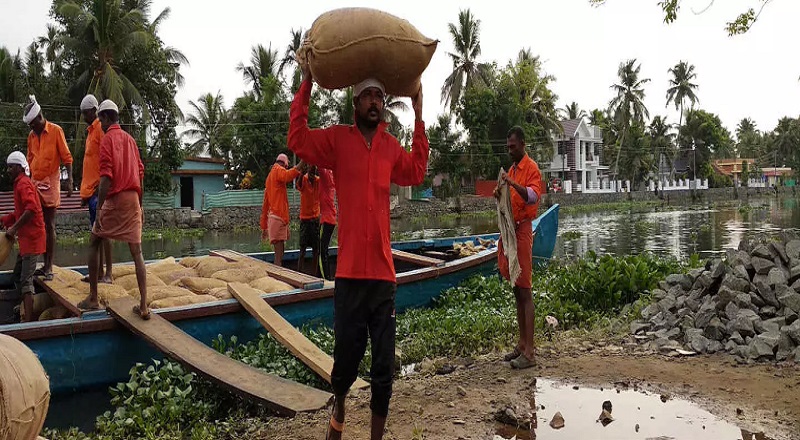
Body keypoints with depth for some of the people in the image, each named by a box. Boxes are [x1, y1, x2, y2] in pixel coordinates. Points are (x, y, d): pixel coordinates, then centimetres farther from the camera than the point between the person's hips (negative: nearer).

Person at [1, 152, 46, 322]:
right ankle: (27, 312, 22)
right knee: (18, 276, 16)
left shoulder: (24, 184, -13)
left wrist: (14, 228, -24)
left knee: (26, 279, -10)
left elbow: (31, 209, -28)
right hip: (26, 238, 10)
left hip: (31, 238, -10)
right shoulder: (20, 183, 18)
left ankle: (28, 319, -10)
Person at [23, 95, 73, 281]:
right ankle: (45, 264, 14)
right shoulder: (31, 135, 12)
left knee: (49, 225, -4)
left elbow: (66, 157, -8)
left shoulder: (56, 131, -5)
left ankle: (50, 267, -1)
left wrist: (69, 181, -14)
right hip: (35, 184, 6)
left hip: (50, 183, -6)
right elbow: (30, 161, 18)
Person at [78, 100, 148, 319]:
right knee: (137, 252, 2)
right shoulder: (130, 139, 15)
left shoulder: (107, 139, -5)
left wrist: (98, 208, -14)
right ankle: (143, 305, -2)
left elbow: (106, 176, -15)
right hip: (133, 200, 5)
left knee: (94, 243, 13)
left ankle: (93, 298, 15)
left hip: (114, 200, -5)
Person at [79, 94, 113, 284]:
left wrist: (101, 186, -22)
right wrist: (84, 192, 21)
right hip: (90, 189, 9)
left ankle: (108, 273, -7)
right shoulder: (90, 131, 21)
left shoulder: (101, 129, -8)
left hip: (98, 189, -9)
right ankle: (99, 272, 15)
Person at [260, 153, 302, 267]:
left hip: (273, 216, 9)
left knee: (279, 254, 10)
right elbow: (288, 175, -28)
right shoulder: (278, 170, 0)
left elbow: (265, 204, 25)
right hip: (278, 217, -9)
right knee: (279, 257, -13)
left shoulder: (270, 175, 25)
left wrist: (264, 227, 26)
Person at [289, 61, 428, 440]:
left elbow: (417, 171, 25)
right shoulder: (338, 139, 2)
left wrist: (419, 117, 22)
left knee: (384, 366, 4)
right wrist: (306, 85, -7)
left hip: (383, 271, 3)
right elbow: (297, 139, -9)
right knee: (346, 358, 6)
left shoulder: (391, 146, 12)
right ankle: (338, 408, 38)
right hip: (350, 270, -3)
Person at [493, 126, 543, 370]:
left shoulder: (532, 168, -7)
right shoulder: (512, 169, 20)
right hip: (510, 229, 9)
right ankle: (522, 343, 19)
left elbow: (533, 197, -24)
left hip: (522, 230, -9)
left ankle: (529, 352, -9)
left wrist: (512, 183, -37)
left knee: (525, 291, -10)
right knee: (516, 290, 11)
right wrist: (500, 194, 4)